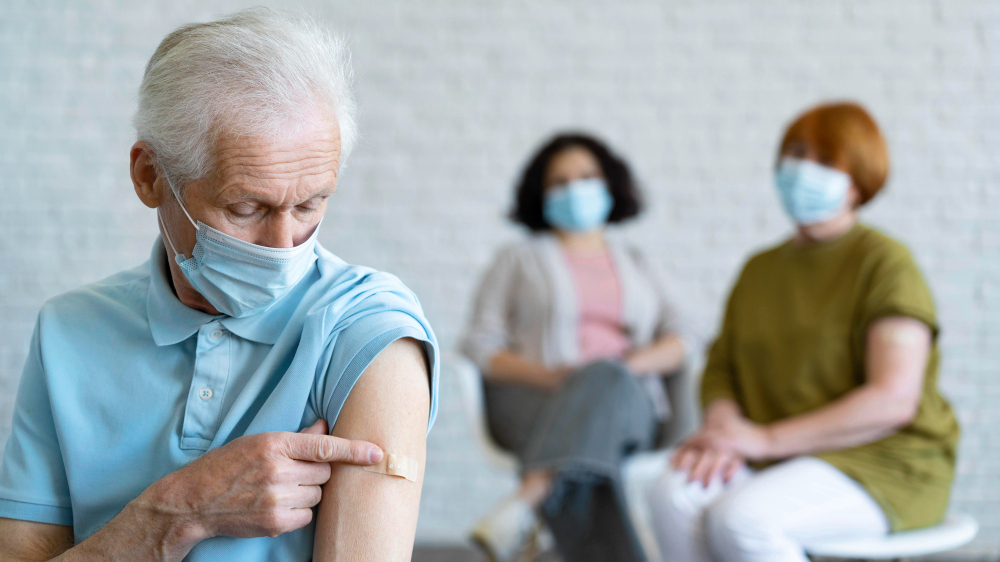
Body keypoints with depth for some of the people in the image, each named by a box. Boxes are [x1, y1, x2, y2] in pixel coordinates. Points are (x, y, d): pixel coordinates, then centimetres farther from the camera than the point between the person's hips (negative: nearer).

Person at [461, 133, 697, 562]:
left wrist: (629, 365, -10)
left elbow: (677, 344, 14)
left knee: (605, 382, -40)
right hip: (533, 401, 0)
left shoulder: (637, 265, 27)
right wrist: (550, 375, -13)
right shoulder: (518, 260, 19)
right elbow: (479, 349, 6)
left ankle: (522, 505, -57)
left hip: (627, 399, 1)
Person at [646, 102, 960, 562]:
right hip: (777, 460, 6)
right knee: (673, 497, -25)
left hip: (881, 466, -6)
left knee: (741, 517, -33)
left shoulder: (885, 263, -6)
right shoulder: (759, 270, 17)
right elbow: (721, 368, 18)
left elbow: (894, 399, -16)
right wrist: (722, 427, -8)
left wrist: (765, 438, -17)